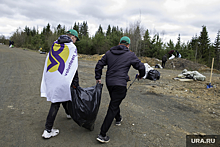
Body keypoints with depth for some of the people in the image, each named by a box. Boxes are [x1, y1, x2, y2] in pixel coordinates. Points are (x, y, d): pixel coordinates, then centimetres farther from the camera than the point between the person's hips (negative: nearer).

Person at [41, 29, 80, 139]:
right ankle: (48, 130, 9)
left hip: (50, 76, 7)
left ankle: (69, 113, 49)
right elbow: (73, 67, -10)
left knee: (61, 95, 25)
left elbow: (48, 61, 15)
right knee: (56, 103, 2)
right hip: (61, 78, -7)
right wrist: (76, 83, -4)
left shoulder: (54, 44, 14)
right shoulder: (71, 47, -6)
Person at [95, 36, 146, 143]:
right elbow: (141, 67, 0)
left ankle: (118, 119, 51)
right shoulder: (130, 55, -2)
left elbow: (99, 65, 10)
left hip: (109, 83, 6)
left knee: (115, 101, 28)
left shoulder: (109, 53, 10)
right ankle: (102, 135, -1)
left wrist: (98, 78, 19)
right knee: (113, 108, -3)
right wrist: (141, 75, 20)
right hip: (120, 84, -6)